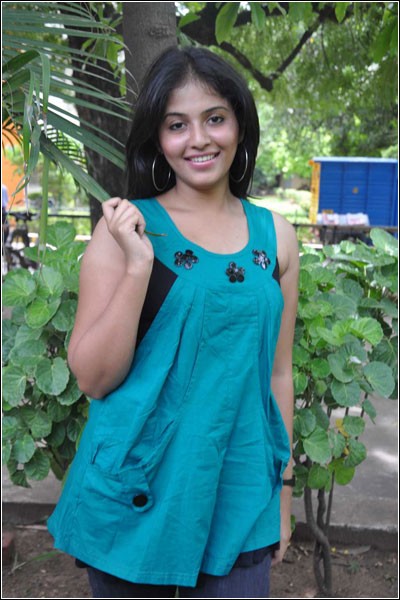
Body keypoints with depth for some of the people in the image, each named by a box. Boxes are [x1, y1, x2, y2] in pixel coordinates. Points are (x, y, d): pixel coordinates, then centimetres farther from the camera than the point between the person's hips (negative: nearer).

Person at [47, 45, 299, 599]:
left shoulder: (275, 236, 2)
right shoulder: (127, 227, -8)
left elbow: (277, 372, 9)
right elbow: (93, 378, -10)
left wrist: (283, 487, 12)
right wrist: (138, 265, -21)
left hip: (239, 496, 3)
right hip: (138, 492, -2)